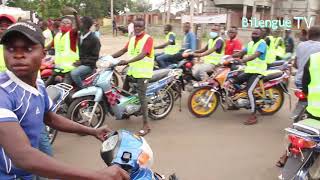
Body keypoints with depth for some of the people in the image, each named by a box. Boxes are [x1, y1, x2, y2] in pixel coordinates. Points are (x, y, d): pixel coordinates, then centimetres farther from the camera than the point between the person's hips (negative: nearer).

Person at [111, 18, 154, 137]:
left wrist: (127, 61, -38)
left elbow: (142, 54, -26)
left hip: (142, 73, -8)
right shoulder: (132, 39, 14)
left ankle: (146, 125, -4)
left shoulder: (148, 39, -12)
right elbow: (123, 51, 14)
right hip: (131, 71, 8)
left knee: (141, 98, -10)